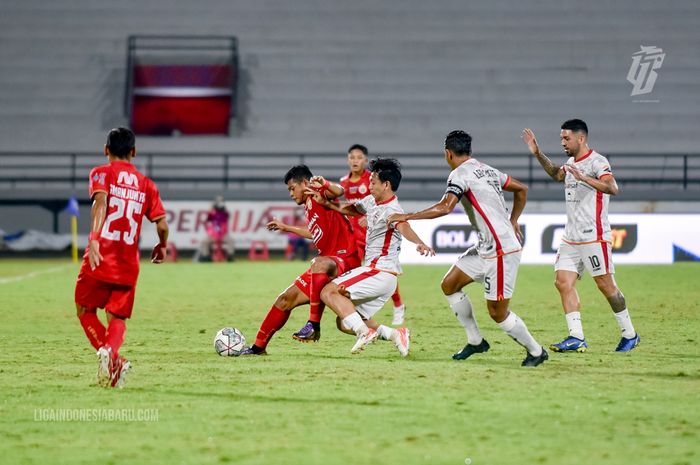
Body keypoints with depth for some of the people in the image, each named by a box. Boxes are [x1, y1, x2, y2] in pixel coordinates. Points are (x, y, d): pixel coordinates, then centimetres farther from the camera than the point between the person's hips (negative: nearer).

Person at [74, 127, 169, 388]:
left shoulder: (101, 174, 3)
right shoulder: (146, 184, 12)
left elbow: (100, 202, -18)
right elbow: (162, 224, 7)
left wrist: (94, 238, -30)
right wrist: (162, 246, 28)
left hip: (101, 257, -3)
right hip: (128, 264, 3)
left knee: (85, 310, 14)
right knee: (117, 318, 8)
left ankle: (111, 359, -7)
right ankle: (110, 351, -24)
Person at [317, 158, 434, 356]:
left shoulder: (391, 210, -19)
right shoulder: (372, 202, 10)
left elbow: (404, 227, -41)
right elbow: (350, 209, 28)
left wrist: (419, 243, -61)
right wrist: (325, 203, 14)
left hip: (379, 272, -10)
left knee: (329, 292, -18)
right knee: (344, 323, 8)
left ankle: (364, 332, -24)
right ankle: (394, 334, -2)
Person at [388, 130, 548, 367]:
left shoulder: (460, 174, -12)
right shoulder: (487, 170, 14)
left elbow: (445, 207, -26)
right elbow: (521, 189, 22)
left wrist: (406, 216, -19)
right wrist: (512, 222, 28)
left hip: (502, 251, -9)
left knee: (497, 312, -4)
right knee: (449, 285, 13)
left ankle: (536, 351, 11)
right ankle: (475, 341, 19)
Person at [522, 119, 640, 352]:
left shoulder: (597, 162, -12)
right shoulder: (571, 163, 15)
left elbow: (612, 188, -29)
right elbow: (557, 174, 38)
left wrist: (584, 178, -40)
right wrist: (538, 154, 27)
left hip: (594, 237, -8)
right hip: (571, 237, 9)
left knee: (606, 285, -5)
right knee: (562, 282, -4)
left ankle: (630, 335, 8)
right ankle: (576, 338, -7)